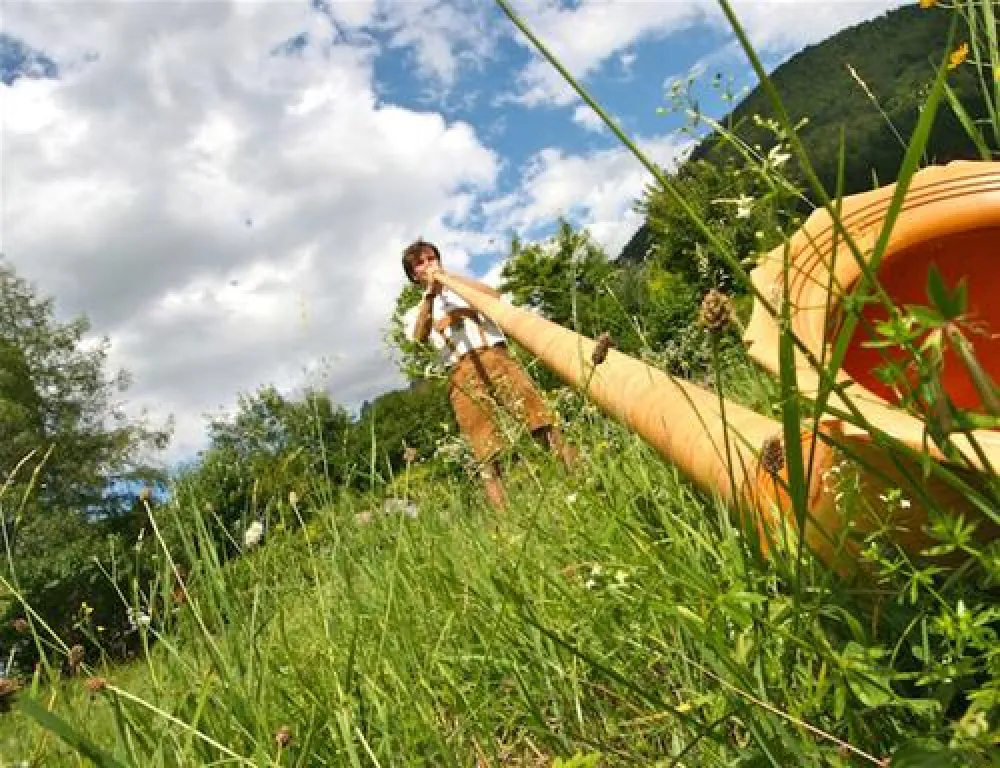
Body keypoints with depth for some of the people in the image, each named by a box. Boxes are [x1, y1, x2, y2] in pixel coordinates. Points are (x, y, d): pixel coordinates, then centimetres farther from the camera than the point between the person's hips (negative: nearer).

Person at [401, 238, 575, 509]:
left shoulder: (463, 287, 31)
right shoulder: (416, 313, 27)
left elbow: (493, 294, 8)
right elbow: (419, 336, 2)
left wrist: (449, 276, 7)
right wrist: (430, 294, -1)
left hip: (495, 355, 1)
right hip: (462, 372, -1)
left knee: (536, 411, -17)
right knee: (484, 446, -14)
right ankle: (503, 511, -20)